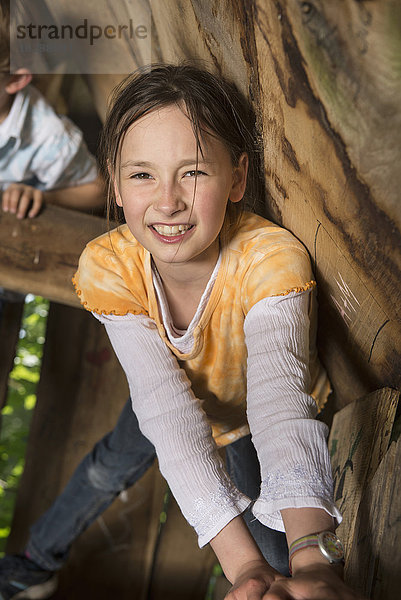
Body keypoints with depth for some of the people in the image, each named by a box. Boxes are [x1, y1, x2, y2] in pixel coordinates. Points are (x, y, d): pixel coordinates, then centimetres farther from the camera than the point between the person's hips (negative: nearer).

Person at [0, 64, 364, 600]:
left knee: (265, 529, -11)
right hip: (172, 392, 2)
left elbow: (279, 398, -55)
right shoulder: (107, 267, -33)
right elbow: (170, 411, -44)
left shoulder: (270, 258, -40)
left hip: (257, 415, -2)